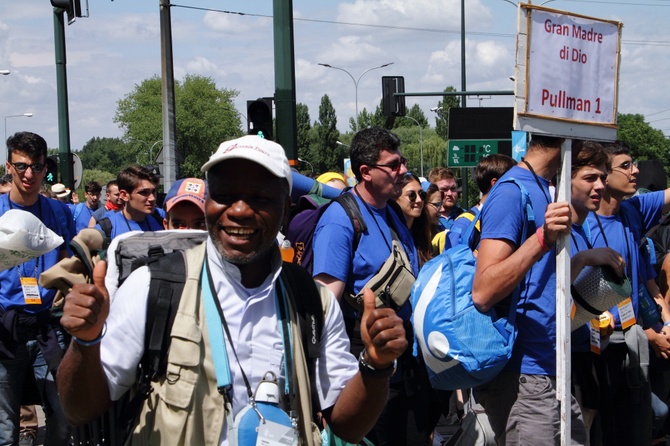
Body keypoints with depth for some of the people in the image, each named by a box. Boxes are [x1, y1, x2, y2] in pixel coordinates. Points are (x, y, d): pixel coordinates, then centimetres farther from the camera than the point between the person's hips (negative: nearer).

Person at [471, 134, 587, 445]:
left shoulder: (542, 189, 13)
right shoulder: (512, 192, -14)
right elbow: (482, 293, -23)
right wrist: (542, 239, -29)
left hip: (550, 369, 9)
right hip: (523, 375, -9)